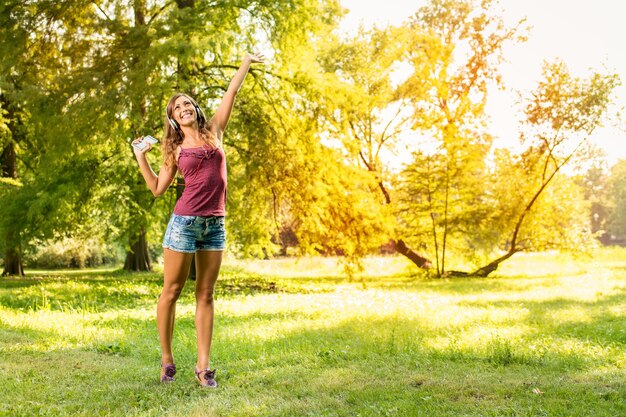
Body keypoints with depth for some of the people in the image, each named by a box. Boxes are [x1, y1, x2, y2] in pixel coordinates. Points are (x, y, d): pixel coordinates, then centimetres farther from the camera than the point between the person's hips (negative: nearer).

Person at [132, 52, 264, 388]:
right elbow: (157, 188, 9)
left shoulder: (214, 131, 12)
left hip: (215, 224, 2)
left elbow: (231, 92, 15)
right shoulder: (175, 149, 8)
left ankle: (203, 365, 7)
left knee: (205, 295, 4)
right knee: (171, 291, 2)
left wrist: (246, 62, 20)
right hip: (184, 221, -2)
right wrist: (141, 157, 5)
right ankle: (166, 359, 15)